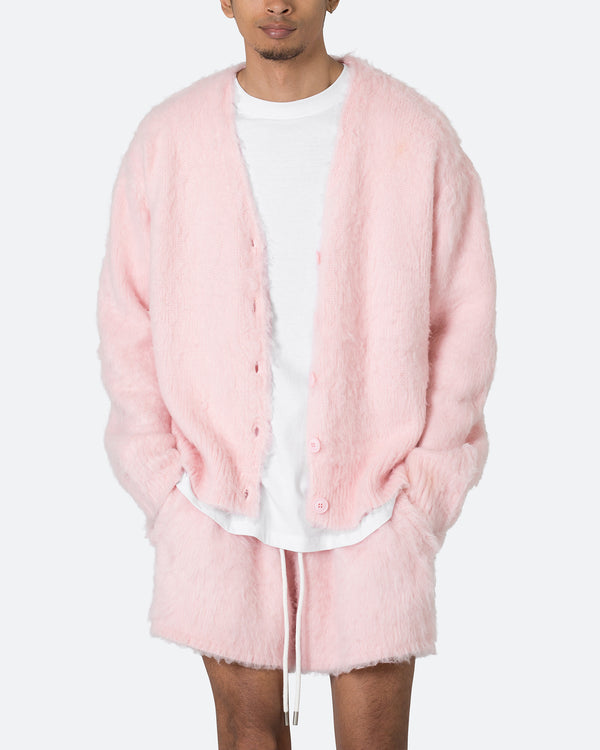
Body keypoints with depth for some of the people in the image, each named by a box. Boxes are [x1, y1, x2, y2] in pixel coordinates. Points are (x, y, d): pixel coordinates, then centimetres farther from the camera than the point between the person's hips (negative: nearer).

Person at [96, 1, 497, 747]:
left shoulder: (417, 135, -4)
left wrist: (424, 499, -6)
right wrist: (168, 497, -2)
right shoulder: (167, 138, 0)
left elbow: (464, 319, -1)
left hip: (369, 509, -1)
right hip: (222, 512, 1)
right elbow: (128, 321, 4)